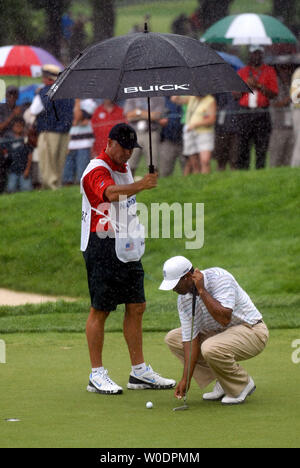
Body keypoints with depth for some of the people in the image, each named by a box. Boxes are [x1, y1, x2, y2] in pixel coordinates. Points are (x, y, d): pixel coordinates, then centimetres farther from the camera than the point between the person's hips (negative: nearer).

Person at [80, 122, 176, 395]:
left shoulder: (124, 168, 14)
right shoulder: (97, 170, -15)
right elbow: (111, 193, -38)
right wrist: (140, 186, -52)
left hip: (128, 248, 9)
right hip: (103, 248, -9)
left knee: (136, 307, 9)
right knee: (100, 310, -5)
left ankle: (139, 372, 15)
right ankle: (97, 375, -1)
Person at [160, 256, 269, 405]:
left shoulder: (219, 277, -25)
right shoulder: (183, 299, -5)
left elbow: (224, 318, -37)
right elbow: (191, 339, -7)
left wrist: (202, 291, -31)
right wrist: (185, 379, -14)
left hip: (252, 330, -8)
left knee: (211, 348, -35)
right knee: (173, 338, 2)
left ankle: (243, 384, -6)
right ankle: (223, 383, 5)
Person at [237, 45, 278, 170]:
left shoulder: (269, 71, 10)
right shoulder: (242, 72, 14)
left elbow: (273, 94, 1)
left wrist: (259, 86, -11)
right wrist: (247, 86, -5)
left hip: (262, 115, -1)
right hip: (245, 114, 1)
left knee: (262, 148, -4)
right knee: (243, 146, -5)